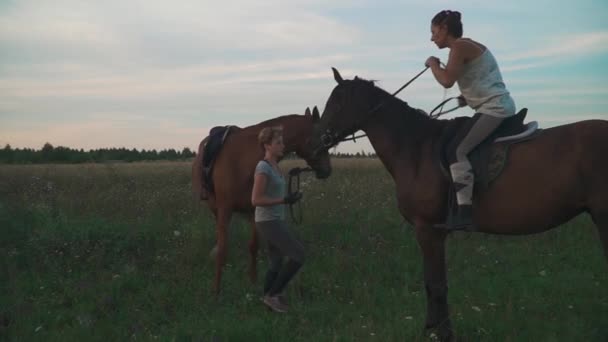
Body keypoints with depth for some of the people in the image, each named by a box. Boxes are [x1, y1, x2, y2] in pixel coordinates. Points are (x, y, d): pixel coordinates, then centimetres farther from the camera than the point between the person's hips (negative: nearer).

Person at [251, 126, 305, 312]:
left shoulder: (274, 166, 10)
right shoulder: (263, 168, -17)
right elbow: (256, 200, -21)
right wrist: (284, 200, -22)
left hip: (277, 221, 9)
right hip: (268, 222, -9)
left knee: (277, 263, 13)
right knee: (298, 255, -9)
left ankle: (269, 298, 21)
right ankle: (273, 294, 1)